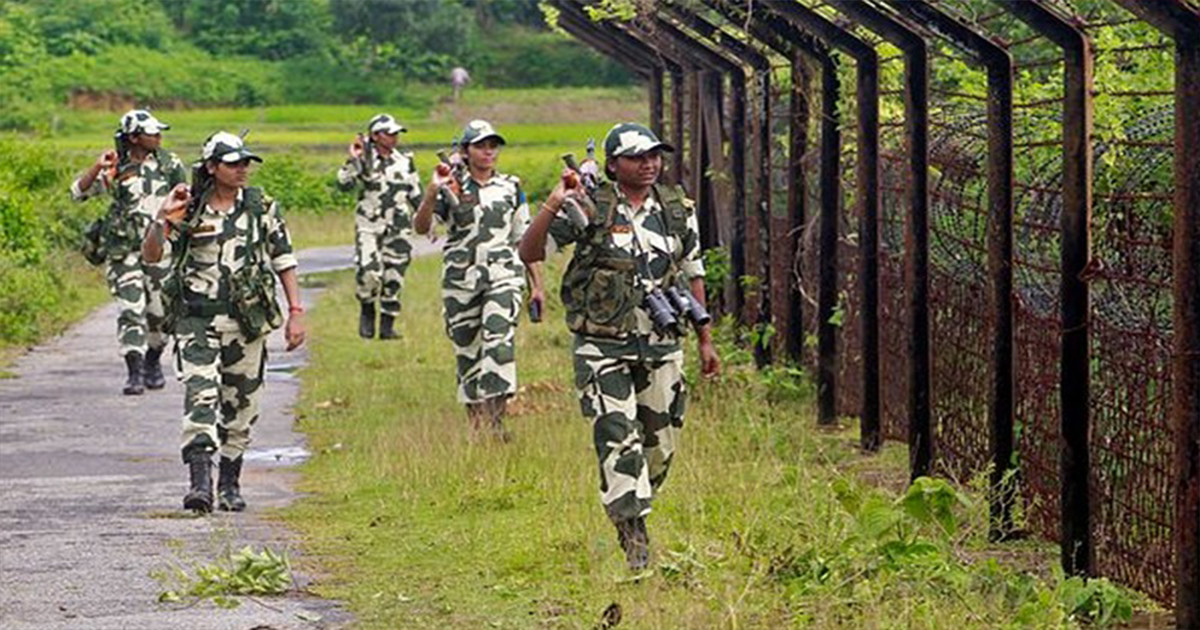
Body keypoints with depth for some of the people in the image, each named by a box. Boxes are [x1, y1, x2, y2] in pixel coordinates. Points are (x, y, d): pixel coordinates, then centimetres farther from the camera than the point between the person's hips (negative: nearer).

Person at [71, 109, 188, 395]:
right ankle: (135, 373, -12)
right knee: (130, 311, -11)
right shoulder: (115, 169, -3)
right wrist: (98, 167, -22)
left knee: (160, 312, 7)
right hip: (124, 251, -2)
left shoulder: (169, 163, 3)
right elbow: (78, 192, -9)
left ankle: (153, 361, 31)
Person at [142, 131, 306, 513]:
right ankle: (200, 481, -25)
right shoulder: (188, 211, 0)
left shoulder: (261, 209, 4)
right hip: (196, 320, -2)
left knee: (241, 406, 8)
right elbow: (150, 255, -3)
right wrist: (162, 218, -19)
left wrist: (296, 312, 0)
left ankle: (230, 484, 21)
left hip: (247, 321, 2)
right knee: (200, 396, -18)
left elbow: (284, 262, 6)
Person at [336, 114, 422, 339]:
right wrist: (353, 160, -22)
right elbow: (344, 184, -13)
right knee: (368, 273, -18)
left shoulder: (405, 162, 9)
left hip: (398, 228, 3)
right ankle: (367, 311, 8)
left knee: (393, 278, 2)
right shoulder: (363, 161, -1)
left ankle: (387, 325, 13)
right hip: (369, 226, -3)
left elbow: (417, 195, 17)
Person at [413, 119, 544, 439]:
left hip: (503, 276, 0)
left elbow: (525, 239, 16)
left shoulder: (511, 188, 10)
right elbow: (421, 227, -10)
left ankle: (496, 419, -24)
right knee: (467, 351, 5)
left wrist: (537, 284, 14)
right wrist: (432, 191, -25)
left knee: (499, 340, -21)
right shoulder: (451, 189, 3)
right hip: (460, 281, 0)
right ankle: (476, 422, 17)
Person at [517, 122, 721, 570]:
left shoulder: (677, 209, 7)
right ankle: (634, 538, -11)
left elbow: (692, 275, 15)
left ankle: (629, 511, 31)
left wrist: (705, 340, 15)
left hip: (661, 347, 5)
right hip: (603, 349, -4)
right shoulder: (590, 210, -8)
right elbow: (529, 253, -13)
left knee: (661, 444, 10)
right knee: (618, 442, -12)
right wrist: (554, 204, -26)